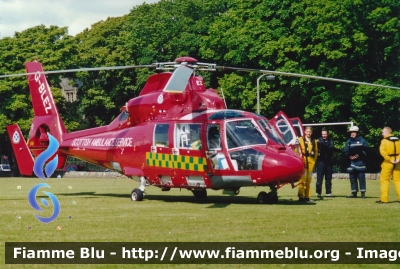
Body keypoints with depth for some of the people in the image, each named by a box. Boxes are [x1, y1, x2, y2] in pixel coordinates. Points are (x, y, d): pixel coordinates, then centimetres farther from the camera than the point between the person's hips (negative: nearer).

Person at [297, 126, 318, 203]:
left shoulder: (314, 141, 16)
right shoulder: (300, 139, 4)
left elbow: (316, 151, 17)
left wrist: (314, 160, 6)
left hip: (311, 162, 4)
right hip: (303, 161, -4)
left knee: (308, 180, 7)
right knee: (302, 179, -9)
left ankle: (307, 197, 11)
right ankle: (301, 196, -9)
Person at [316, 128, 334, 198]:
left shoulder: (330, 141, 9)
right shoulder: (319, 140, 1)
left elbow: (330, 148, -6)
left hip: (328, 161, 3)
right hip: (321, 161, -3)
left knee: (328, 178, 8)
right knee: (319, 177, -5)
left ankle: (328, 193, 16)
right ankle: (318, 193, -2)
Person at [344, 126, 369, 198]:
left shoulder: (362, 140, 3)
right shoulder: (348, 141, 14)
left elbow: (365, 150, -2)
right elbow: (346, 151, 11)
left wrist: (359, 155, -14)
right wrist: (349, 156, -8)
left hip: (360, 161, -4)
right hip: (352, 162, 4)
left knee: (361, 177, -6)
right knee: (352, 177, 5)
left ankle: (363, 193, -1)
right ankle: (354, 193, 11)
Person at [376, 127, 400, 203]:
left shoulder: (384, 141, -6)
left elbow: (382, 151, -20)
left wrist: (389, 159, -16)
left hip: (387, 163, -5)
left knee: (384, 180, 3)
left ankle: (384, 199, -1)